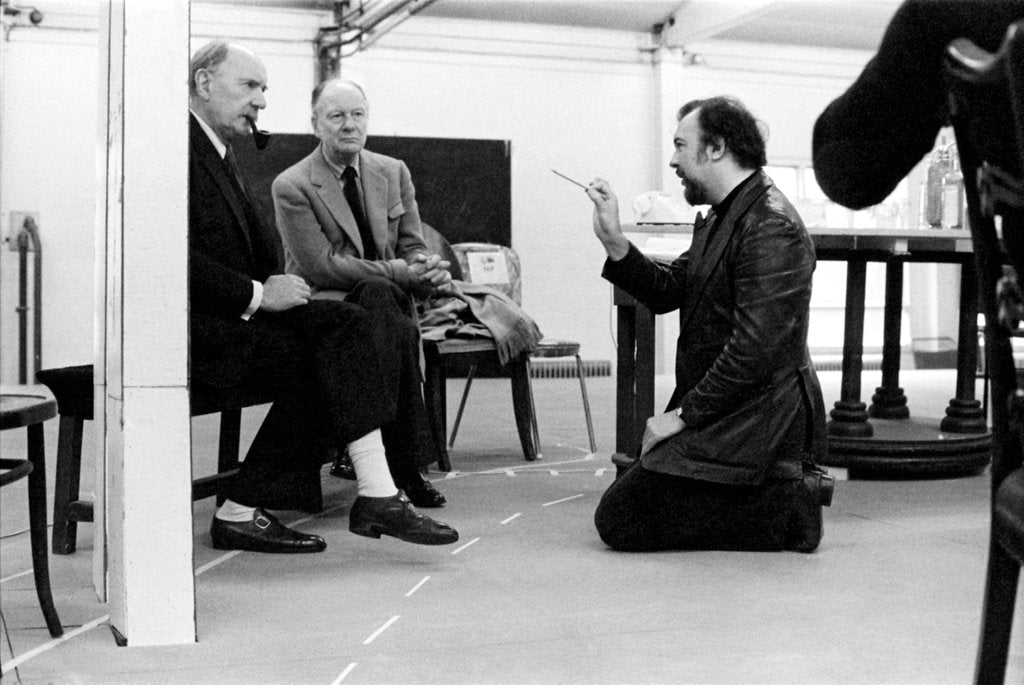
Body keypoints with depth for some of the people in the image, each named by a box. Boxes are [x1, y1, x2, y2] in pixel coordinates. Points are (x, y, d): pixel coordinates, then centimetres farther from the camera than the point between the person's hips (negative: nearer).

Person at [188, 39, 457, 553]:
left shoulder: (220, 149, 19)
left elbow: (255, 244, 20)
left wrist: (272, 288, 1)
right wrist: (257, 295, -20)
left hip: (234, 311, 9)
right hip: (190, 321, -9)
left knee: (346, 325, -10)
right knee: (309, 361, -22)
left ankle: (376, 496, -18)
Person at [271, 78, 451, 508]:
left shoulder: (393, 173, 11)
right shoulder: (292, 186, -6)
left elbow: (412, 247, 11)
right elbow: (319, 265, -14)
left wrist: (429, 270, -15)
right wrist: (398, 273, -22)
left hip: (383, 297, 4)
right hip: (320, 307, -4)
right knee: (378, 293, -35)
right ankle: (407, 462, -35)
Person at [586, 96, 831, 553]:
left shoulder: (771, 229, -19)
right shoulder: (721, 218, 14)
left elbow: (753, 349, -25)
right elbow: (667, 292, 13)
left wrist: (683, 414, -19)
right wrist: (613, 241, 0)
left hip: (753, 424, -10)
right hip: (720, 414, 10)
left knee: (620, 521, -9)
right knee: (629, 500, 18)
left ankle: (784, 509, -6)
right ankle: (786, 490, 13)